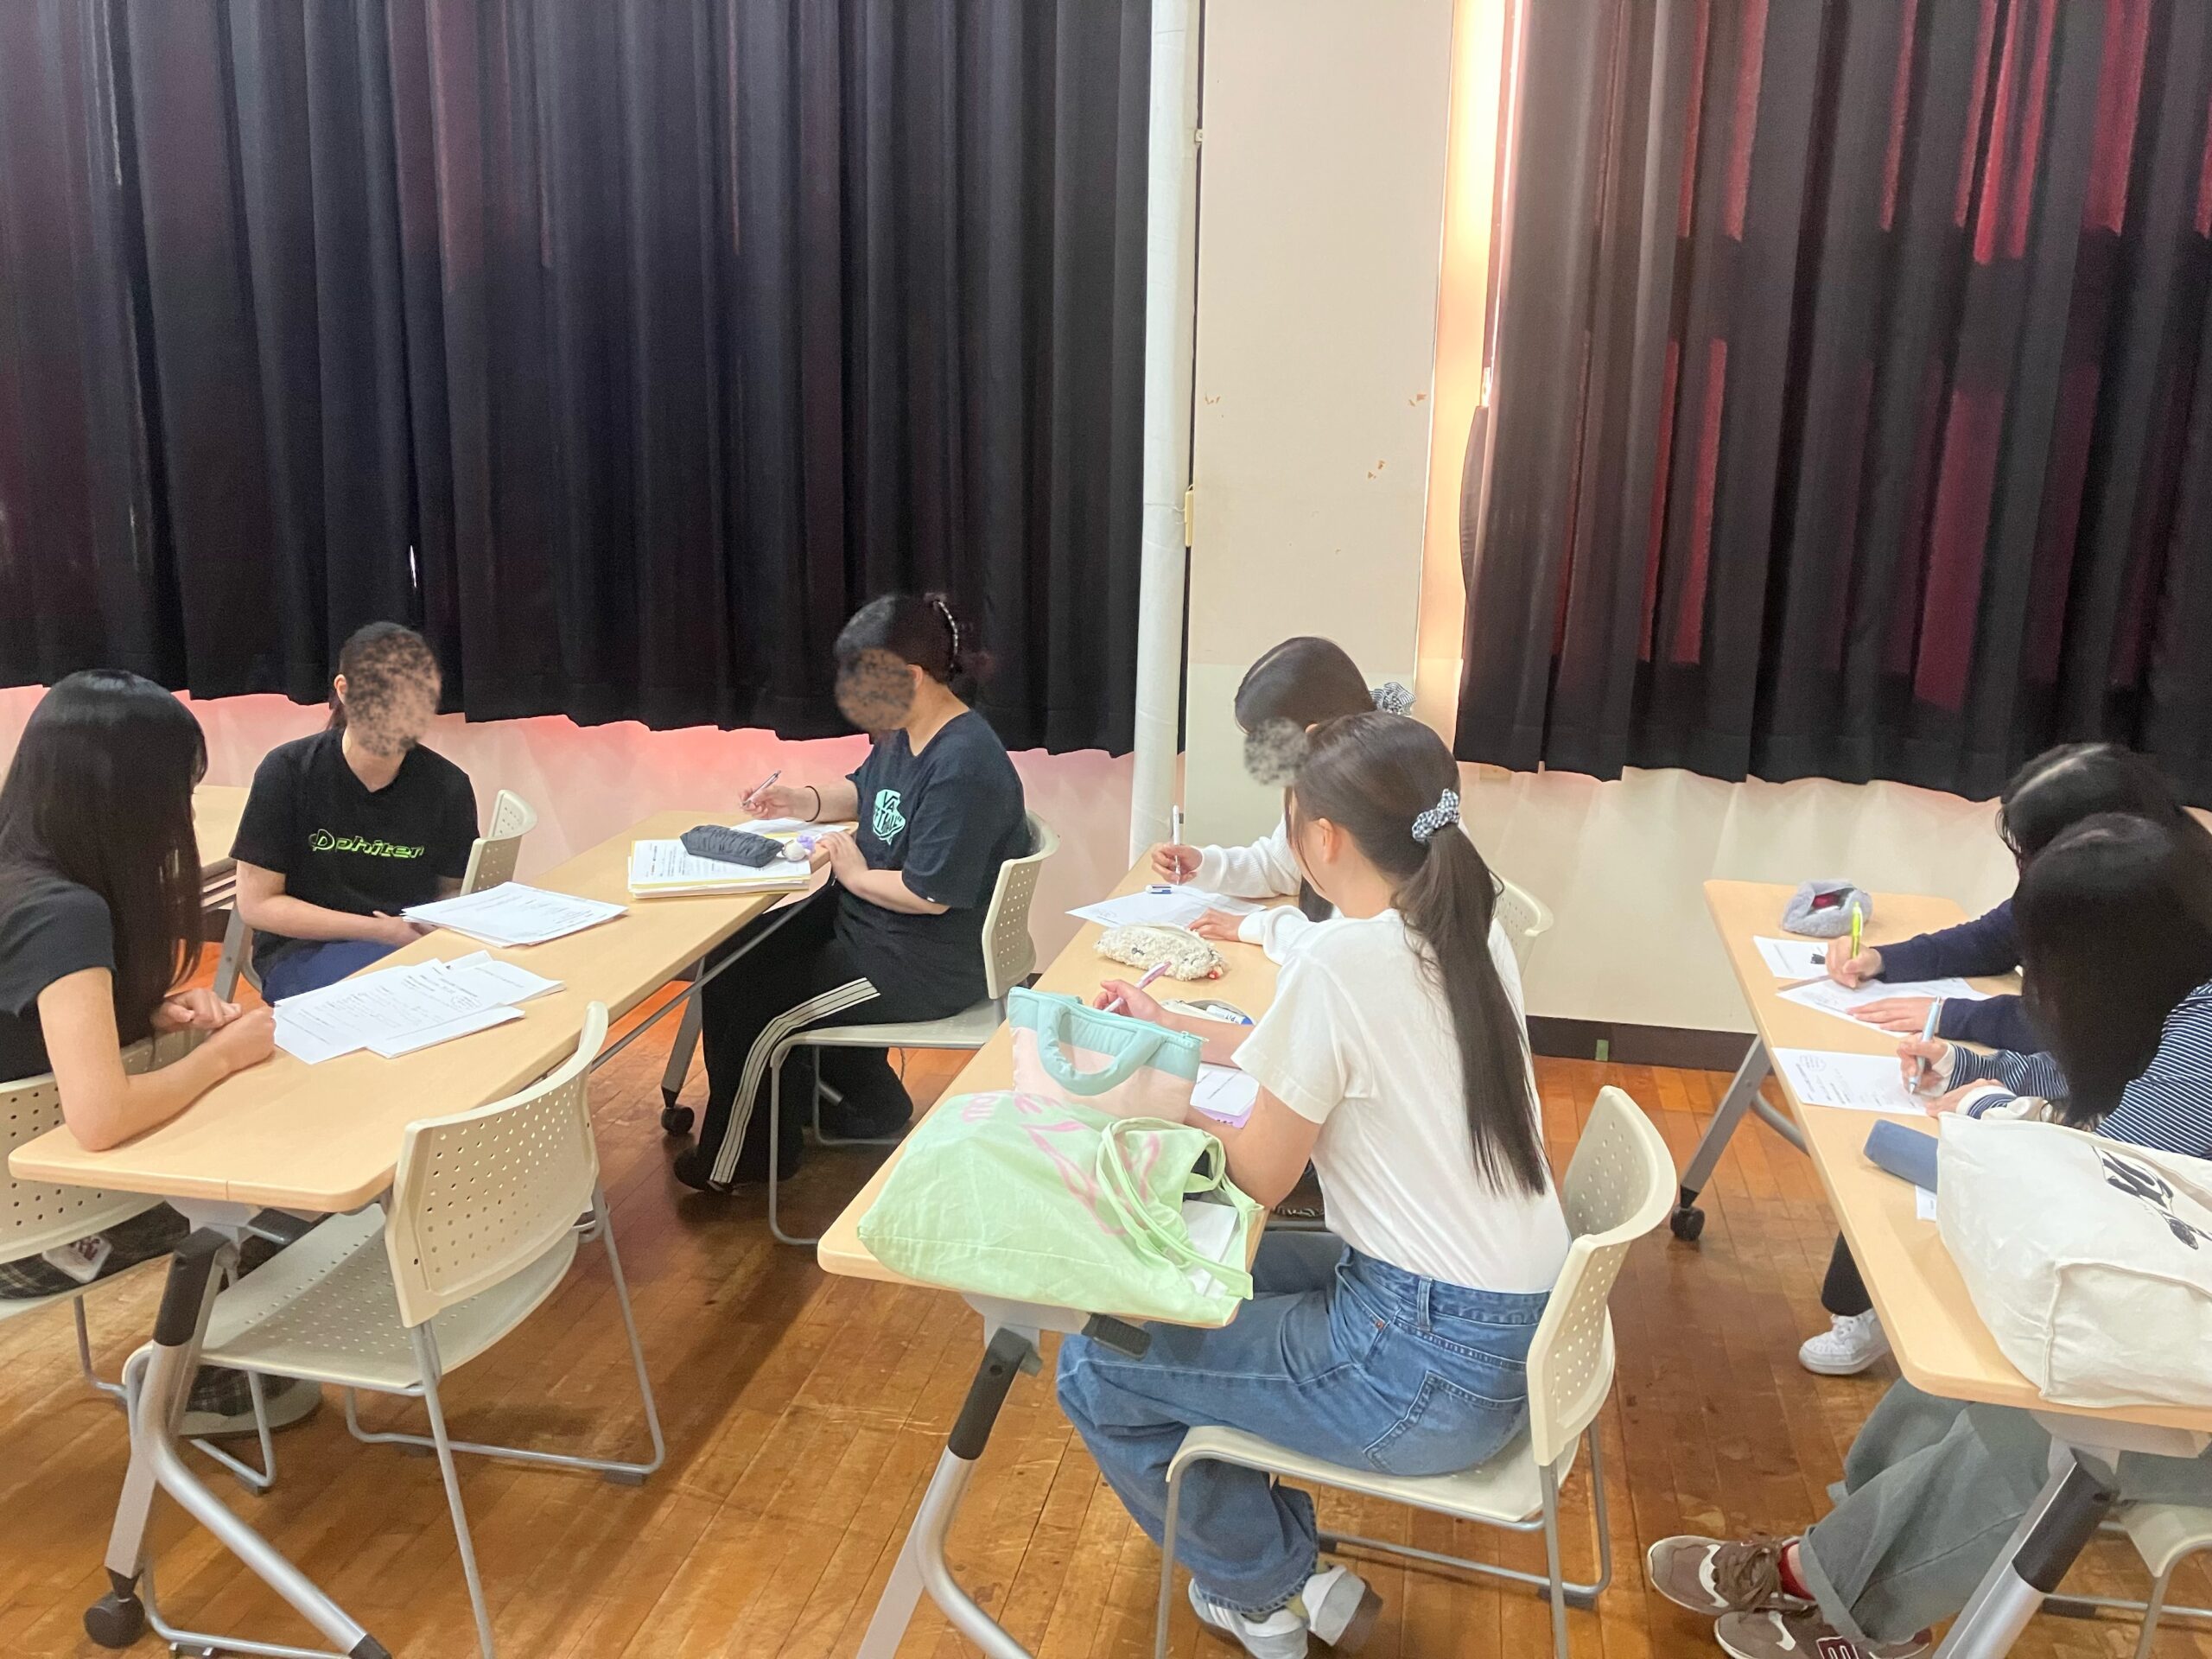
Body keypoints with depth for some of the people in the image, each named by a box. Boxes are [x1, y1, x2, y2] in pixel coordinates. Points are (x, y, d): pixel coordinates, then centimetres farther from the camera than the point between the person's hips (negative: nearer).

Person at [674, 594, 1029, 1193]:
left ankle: (730, 1164, 20)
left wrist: (855, 874, -13)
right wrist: (804, 801, 5)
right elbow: (863, 791, 24)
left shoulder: (964, 767, -28)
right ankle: (869, 1099, 23)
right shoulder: (901, 733, 3)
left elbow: (930, 894, -28)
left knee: (749, 1007, -8)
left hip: (927, 964, -11)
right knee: (732, 957, 14)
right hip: (865, 917, 11)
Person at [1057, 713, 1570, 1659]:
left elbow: (1261, 1175, -13)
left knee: (1095, 1366, 3)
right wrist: (1173, 1030, 22)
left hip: (1435, 1370, -9)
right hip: (1519, 1324, 9)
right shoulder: (1468, 933, 2)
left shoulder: (1342, 959, -23)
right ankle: (1284, 1571, 33)